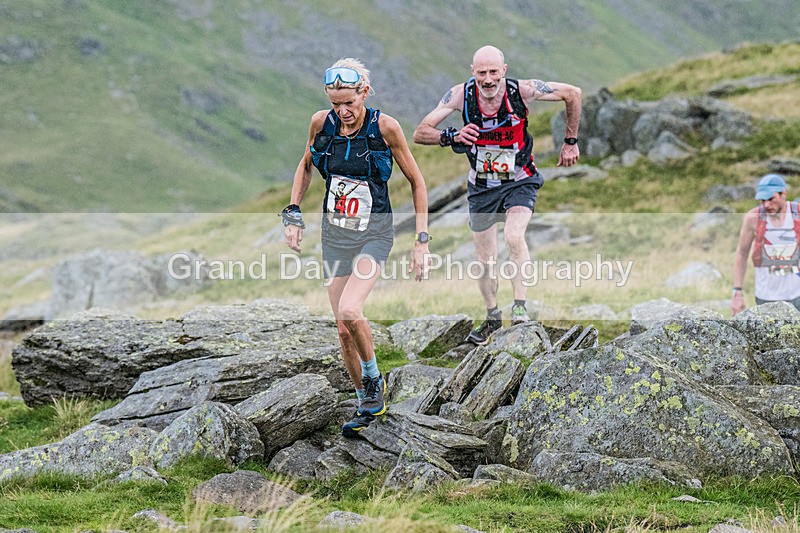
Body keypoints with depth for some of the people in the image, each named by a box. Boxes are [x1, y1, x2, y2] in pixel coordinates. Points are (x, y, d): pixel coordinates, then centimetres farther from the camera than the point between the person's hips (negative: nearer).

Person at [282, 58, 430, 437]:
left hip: (374, 233, -4)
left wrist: (421, 241, -8)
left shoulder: (385, 127, -14)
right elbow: (306, 165, 15)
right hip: (335, 232, 4)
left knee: (349, 311, -26)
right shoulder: (321, 123, -5)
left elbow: (416, 182, -5)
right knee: (343, 329, 5)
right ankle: (367, 404, 24)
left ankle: (374, 378, 1)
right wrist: (293, 214, 6)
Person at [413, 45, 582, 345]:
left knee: (514, 237, -29)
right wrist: (452, 136, -36)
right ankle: (493, 317, 32)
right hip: (482, 187, 2)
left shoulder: (522, 91, -22)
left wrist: (571, 142, 0)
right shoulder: (461, 95, -18)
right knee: (485, 262, 9)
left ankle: (520, 305, -20)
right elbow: (420, 134, -17)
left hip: (519, 182, -2)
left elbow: (572, 94, -6)